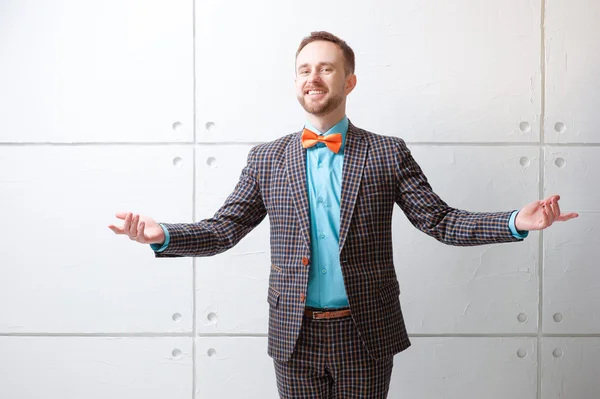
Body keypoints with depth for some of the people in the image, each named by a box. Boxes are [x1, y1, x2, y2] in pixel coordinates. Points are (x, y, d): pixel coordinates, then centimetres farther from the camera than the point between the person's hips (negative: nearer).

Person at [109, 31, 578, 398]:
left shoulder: (389, 153, -1)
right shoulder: (266, 159, 1)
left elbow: (440, 219, -3)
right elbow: (224, 229, 0)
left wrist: (516, 222, -17)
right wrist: (162, 234, -17)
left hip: (367, 335, 0)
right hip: (295, 337, 1)